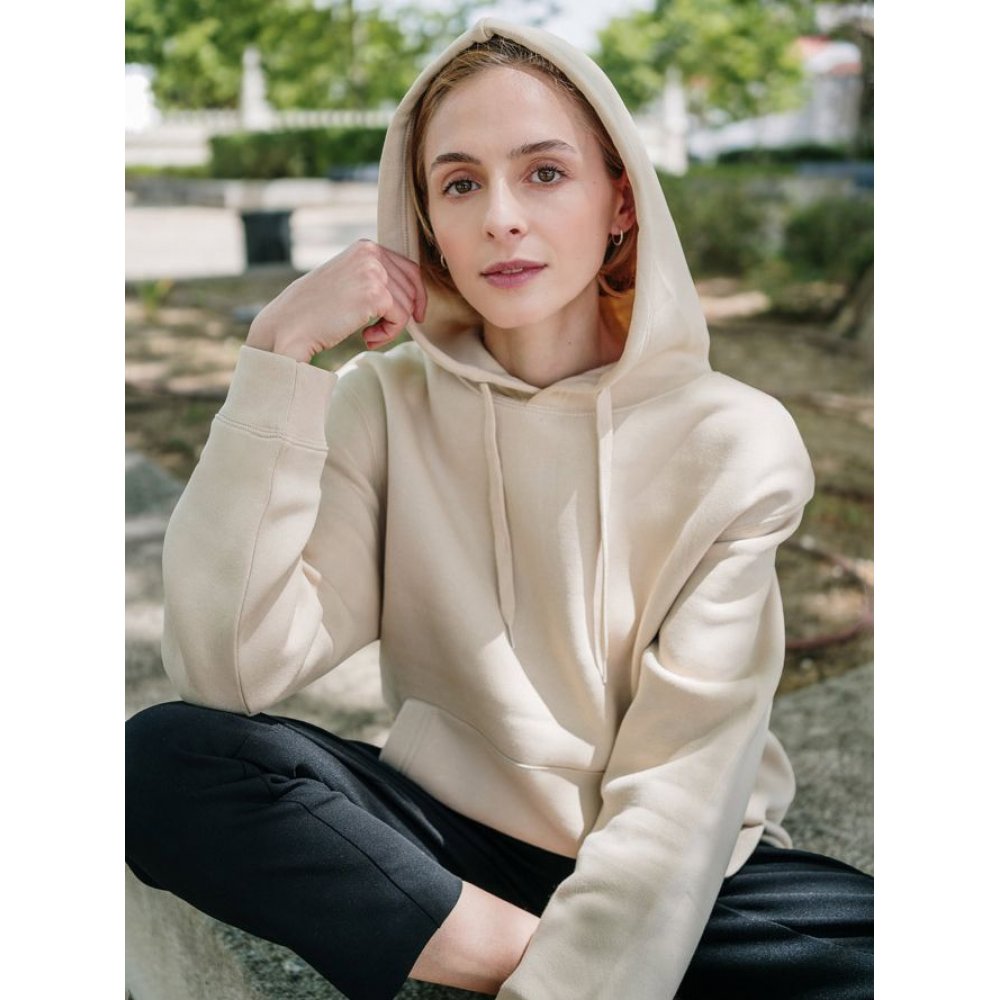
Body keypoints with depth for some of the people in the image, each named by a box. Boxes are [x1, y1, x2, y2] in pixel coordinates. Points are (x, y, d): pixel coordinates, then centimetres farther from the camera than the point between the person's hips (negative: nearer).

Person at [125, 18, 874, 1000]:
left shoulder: (734, 440, -9)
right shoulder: (386, 404, -4)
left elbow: (682, 782, -15)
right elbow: (225, 671, -17)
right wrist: (278, 352, -19)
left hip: (678, 879, -1)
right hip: (448, 837, 2)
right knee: (163, 756, -23)